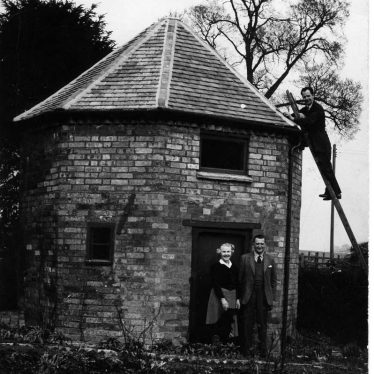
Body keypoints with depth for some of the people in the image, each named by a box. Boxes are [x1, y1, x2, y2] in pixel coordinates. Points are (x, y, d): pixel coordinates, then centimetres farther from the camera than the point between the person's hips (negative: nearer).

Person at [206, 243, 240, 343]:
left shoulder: (234, 267, 13)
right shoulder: (216, 266, -6)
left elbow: (236, 285, 16)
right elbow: (215, 284, -11)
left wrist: (237, 299, 8)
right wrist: (222, 299, -17)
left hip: (232, 297, 6)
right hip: (219, 296, -6)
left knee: (229, 323, 5)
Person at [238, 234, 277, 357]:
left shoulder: (270, 260, 7)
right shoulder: (245, 258, 3)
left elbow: (273, 281, 9)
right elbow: (240, 279, 3)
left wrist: (272, 298, 4)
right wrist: (240, 296, -1)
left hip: (264, 297, 1)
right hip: (248, 296, -1)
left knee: (263, 324, 8)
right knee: (247, 324, 3)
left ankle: (263, 350, 17)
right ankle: (245, 349, 13)